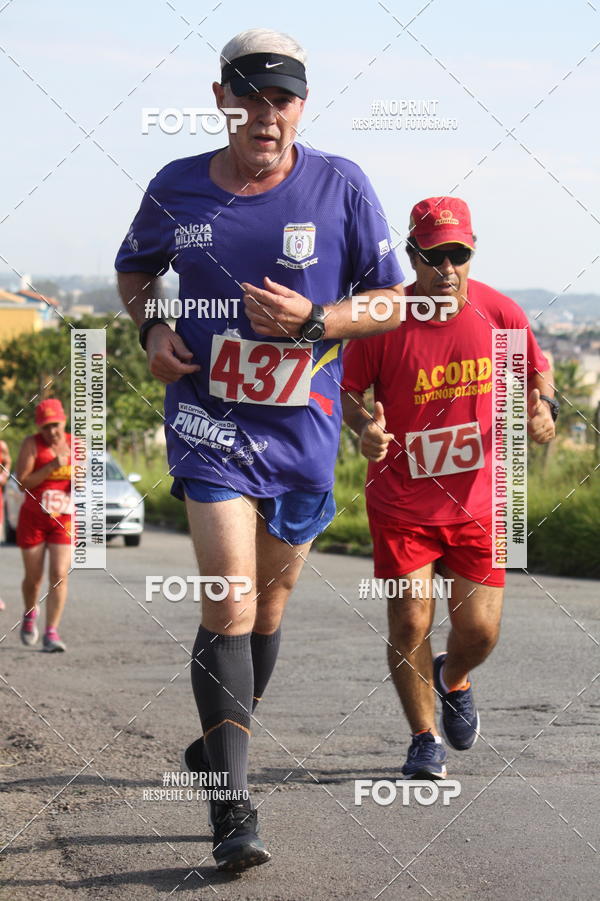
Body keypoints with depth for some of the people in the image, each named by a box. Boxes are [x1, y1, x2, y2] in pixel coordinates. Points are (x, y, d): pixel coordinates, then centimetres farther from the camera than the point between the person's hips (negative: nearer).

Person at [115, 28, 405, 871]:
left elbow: (394, 299, -1)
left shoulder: (340, 185, -6)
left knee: (270, 597, 15)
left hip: (303, 425, 1)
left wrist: (312, 320, -18)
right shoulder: (177, 188, -2)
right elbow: (134, 268, 17)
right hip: (208, 416, -1)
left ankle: (222, 743, 38)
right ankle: (232, 804, -14)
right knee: (228, 604, -15)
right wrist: (153, 327, -3)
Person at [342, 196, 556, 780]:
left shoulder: (500, 314, -6)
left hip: (476, 502, 2)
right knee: (409, 624, -5)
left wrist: (543, 408, -11)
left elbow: (536, 370, 10)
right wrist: (364, 427, -21)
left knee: (479, 631, 1)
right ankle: (425, 740, 16)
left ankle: (452, 680, 38)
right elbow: (345, 388, -1)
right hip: (401, 503, -2)